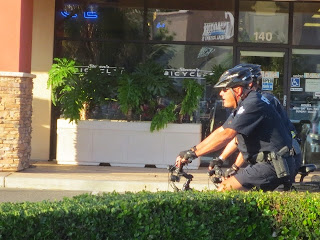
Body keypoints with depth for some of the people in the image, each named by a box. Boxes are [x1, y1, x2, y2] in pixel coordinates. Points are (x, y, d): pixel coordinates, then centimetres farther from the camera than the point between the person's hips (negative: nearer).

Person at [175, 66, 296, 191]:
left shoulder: (253, 104, -17)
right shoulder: (243, 105, 16)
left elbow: (226, 135, -23)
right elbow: (220, 131, 16)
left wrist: (194, 153, -21)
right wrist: (190, 151, 9)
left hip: (273, 166, -10)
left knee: (224, 190, -15)